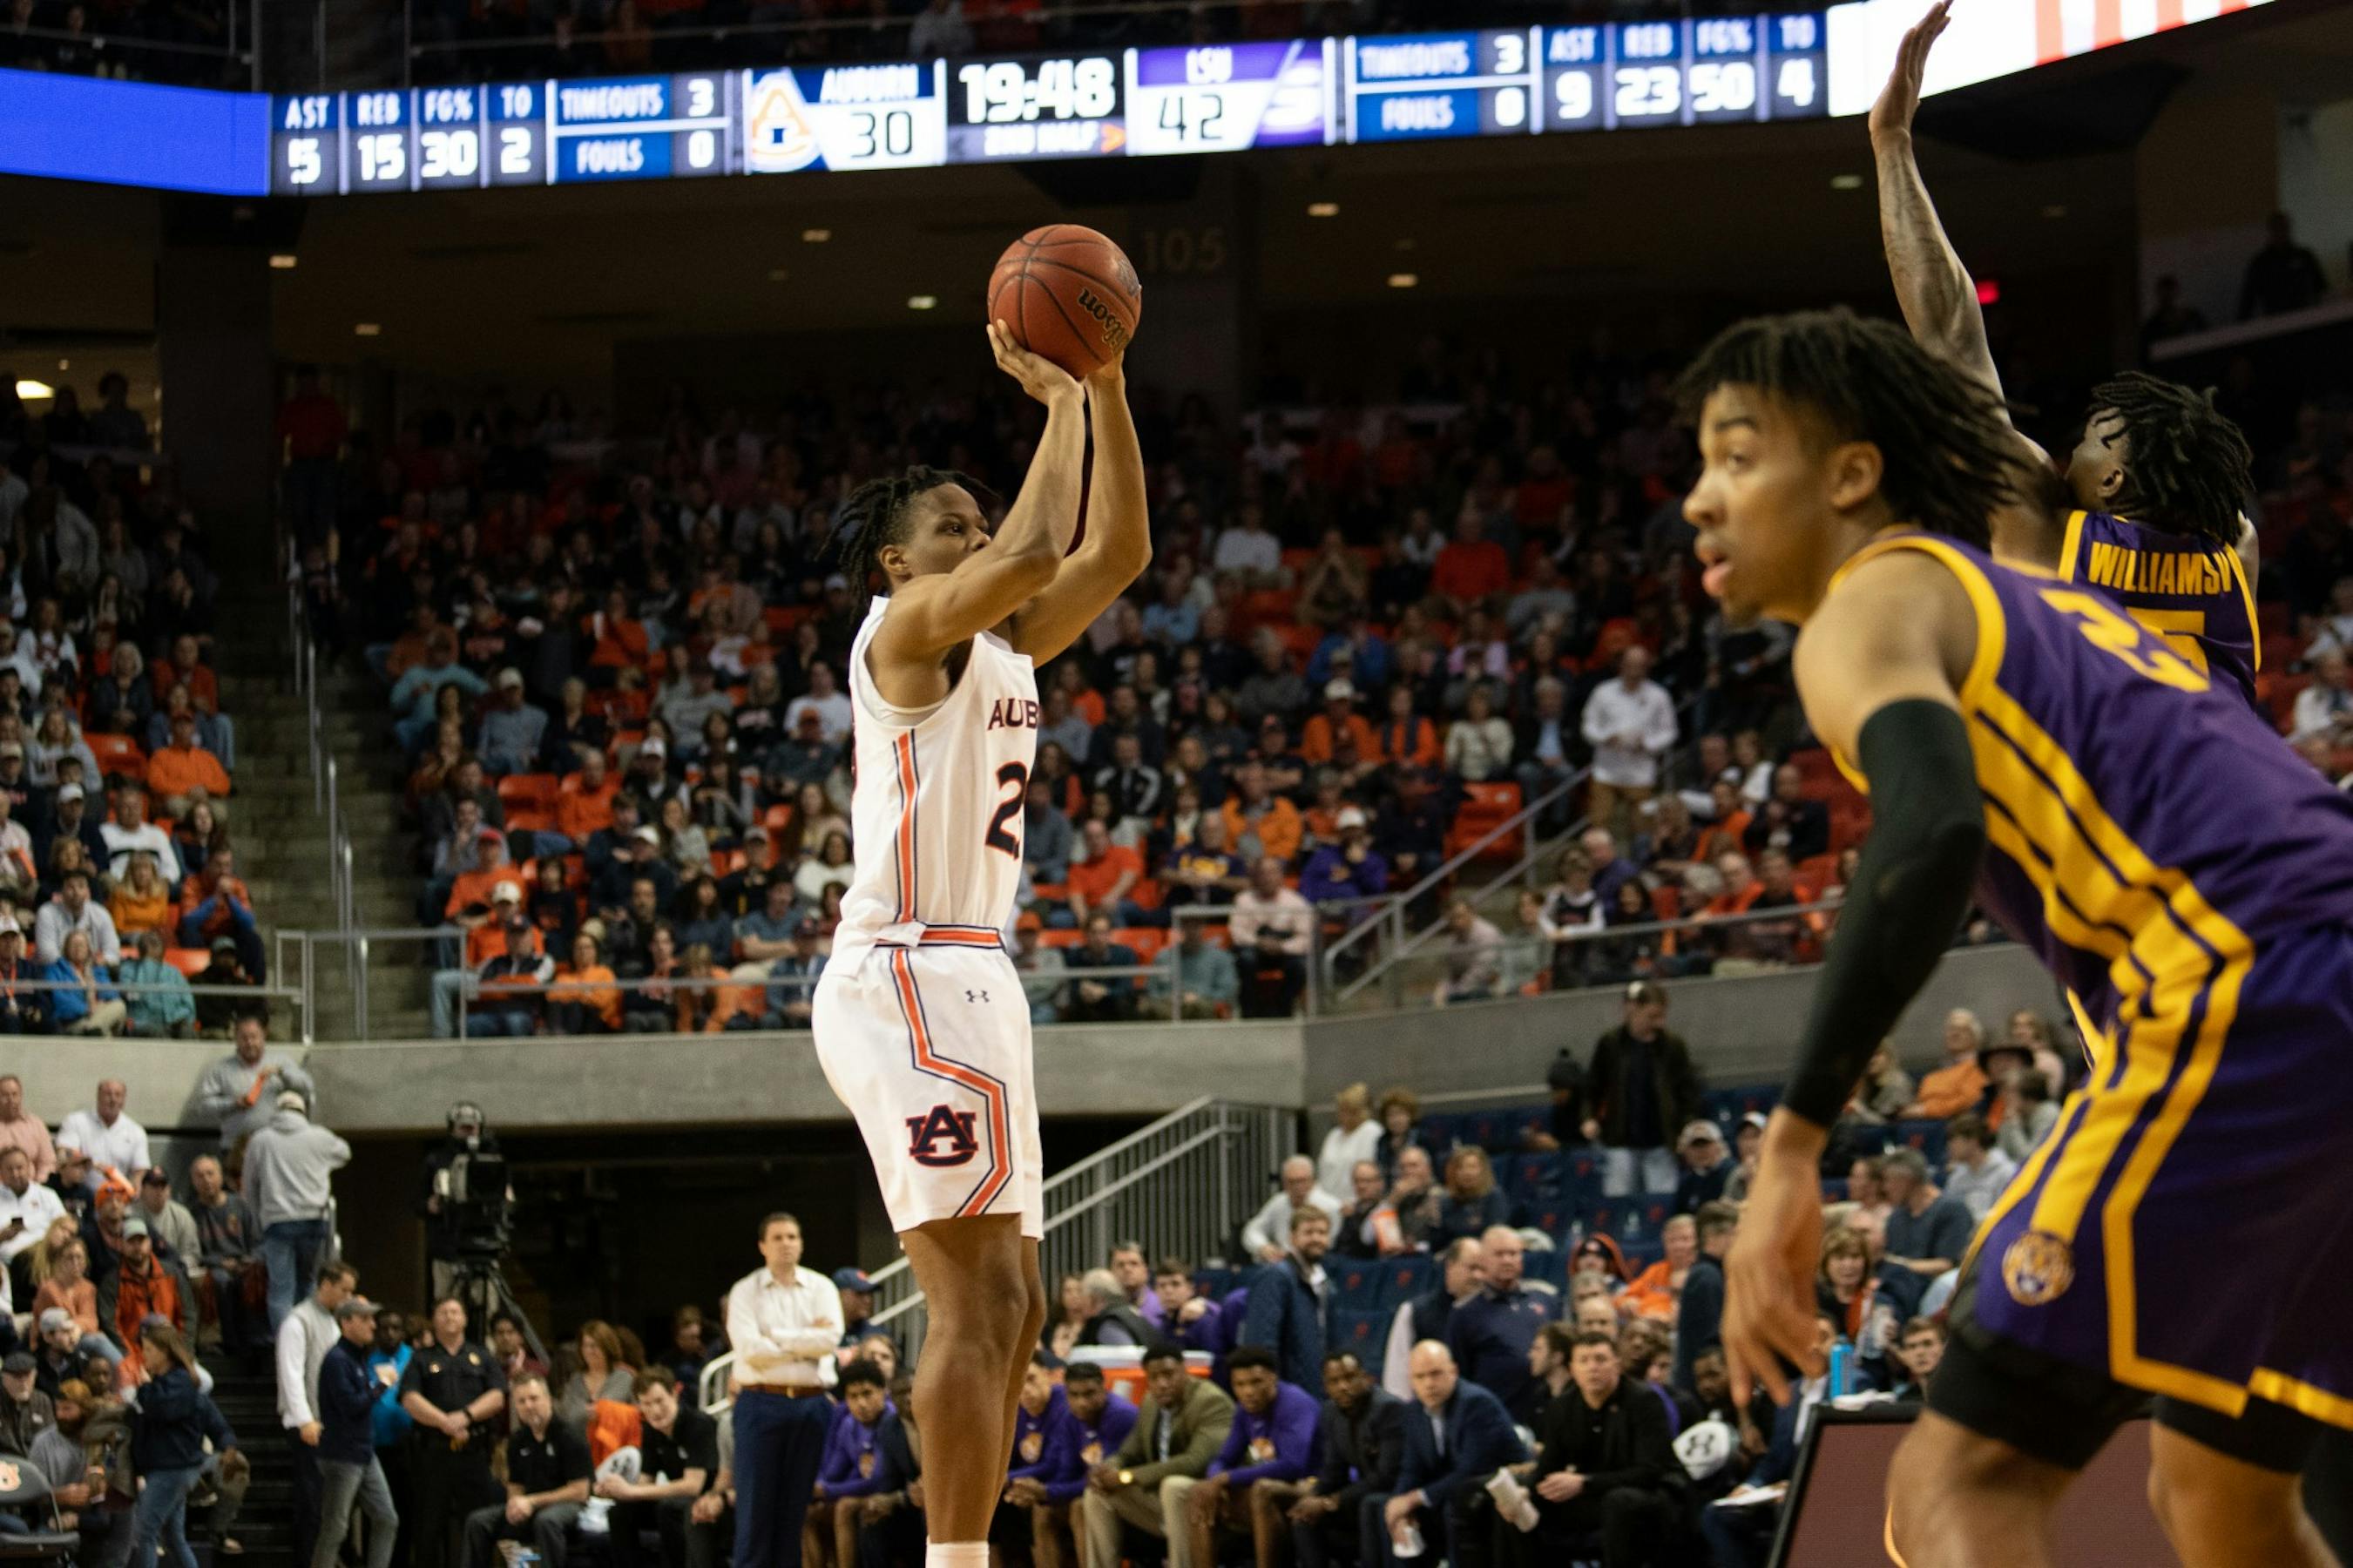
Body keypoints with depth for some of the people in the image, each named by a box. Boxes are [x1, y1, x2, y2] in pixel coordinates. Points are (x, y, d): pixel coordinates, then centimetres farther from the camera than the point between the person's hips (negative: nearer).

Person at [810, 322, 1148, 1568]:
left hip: (965, 984, 10)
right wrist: (1057, 403, -8)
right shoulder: (906, 629, -5)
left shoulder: (1005, 647, 20)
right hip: (906, 978, -10)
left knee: (1008, 1306, 9)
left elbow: (1116, 551, 18)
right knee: (977, 1303, -17)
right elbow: (1035, 550, -21)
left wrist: (1106, 387, 12)